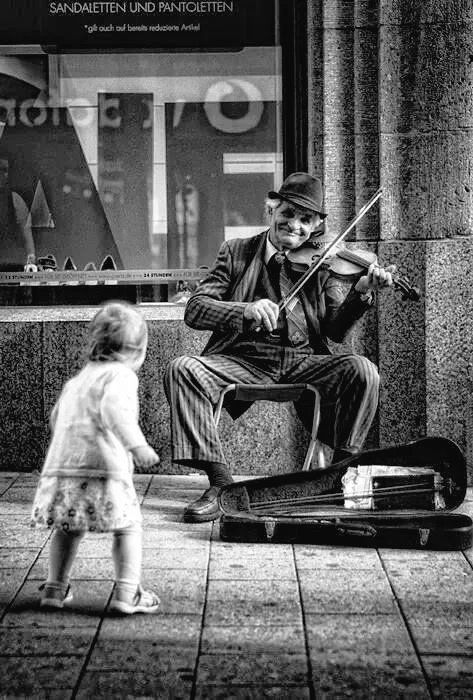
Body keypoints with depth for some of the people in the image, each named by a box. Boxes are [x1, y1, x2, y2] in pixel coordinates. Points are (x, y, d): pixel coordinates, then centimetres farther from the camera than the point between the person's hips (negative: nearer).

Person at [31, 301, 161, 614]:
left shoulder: (77, 379, 24)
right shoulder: (121, 375, -1)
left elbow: (56, 417, 35)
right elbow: (113, 409, -20)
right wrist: (137, 445, -26)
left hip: (61, 465, 7)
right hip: (104, 466, -7)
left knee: (68, 528, 22)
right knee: (129, 526, 3)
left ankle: (55, 588, 25)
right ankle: (127, 592, -5)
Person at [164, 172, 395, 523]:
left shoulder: (323, 263, 12)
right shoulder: (237, 253, 11)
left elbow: (336, 330, 1)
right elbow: (194, 310, -1)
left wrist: (361, 293, -18)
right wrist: (246, 310, -19)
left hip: (304, 361, 0)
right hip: (243, 359, 0)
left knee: (363, 371, -26)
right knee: (182, 369, -26)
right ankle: (220, 481, -21)